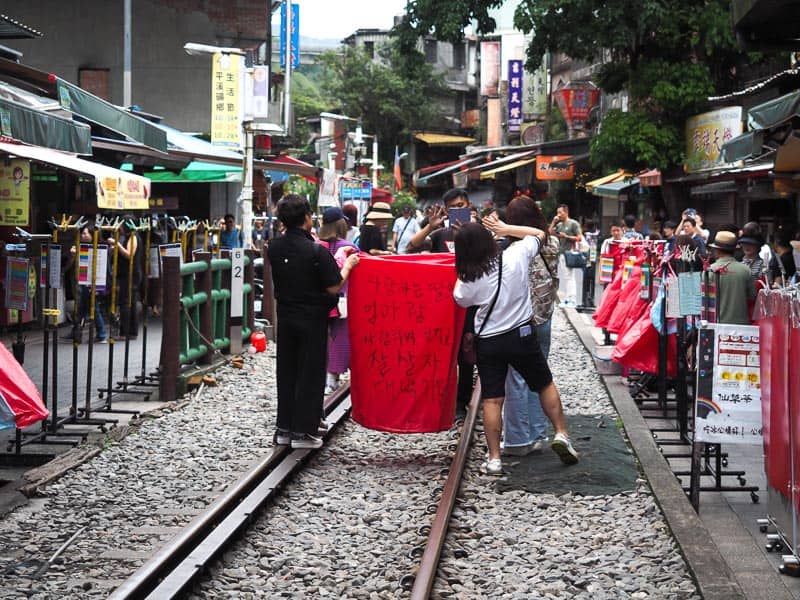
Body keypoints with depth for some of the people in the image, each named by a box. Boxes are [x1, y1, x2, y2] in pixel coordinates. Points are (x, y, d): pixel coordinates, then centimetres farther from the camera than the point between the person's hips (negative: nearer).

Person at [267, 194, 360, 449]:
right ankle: (303, 431, 6)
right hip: (312, 318, -5)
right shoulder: (316, 251, -19)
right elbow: (334, 287, -16)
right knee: (310, 373, 4)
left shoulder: (274, 248, -2)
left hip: (285, 316, 5)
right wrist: (348, 265, 0)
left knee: (286, 371, 14)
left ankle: (283, 428, 19)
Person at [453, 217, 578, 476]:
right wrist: (504, 228, 5)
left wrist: (462, 273, 6)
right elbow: (538, 234, 5)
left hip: (488, 342, -1)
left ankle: (494, 459, 3)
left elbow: (461, 300, 7)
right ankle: (561, 434, 16)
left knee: (492, 400, 3)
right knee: (546, 385, 20)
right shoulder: (515, 256, -13)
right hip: (522, 335, 1)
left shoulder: (468, 281, -15)